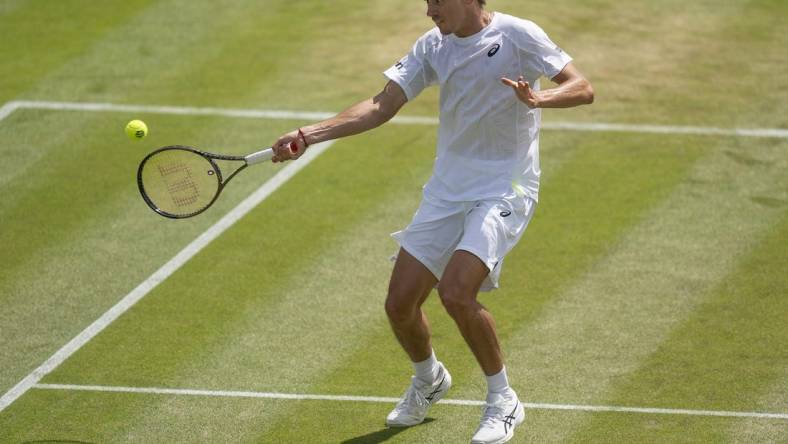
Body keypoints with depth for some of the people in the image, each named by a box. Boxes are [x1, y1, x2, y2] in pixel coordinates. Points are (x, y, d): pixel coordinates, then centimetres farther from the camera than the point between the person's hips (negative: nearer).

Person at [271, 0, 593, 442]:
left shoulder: (517, 36, -12)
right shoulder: (434, 46, 4)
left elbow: (582, 89, -15)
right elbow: (381, 107, 0)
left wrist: (538, 99, -37)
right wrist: (307, 136, -12)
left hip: (504, 192, -6)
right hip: (447, 190, 6)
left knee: (456, 292, -25)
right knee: (400, 303, 2)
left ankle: (504, 402, -4)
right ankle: (429, 380, 36)